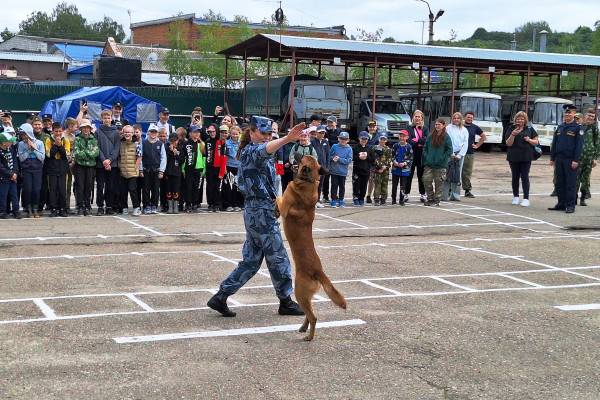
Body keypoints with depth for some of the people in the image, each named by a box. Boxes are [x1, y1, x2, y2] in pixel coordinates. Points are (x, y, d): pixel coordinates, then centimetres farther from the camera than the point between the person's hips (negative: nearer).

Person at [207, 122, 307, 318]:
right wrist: (287, 139, -55)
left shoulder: (248, 152, 19)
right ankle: (286, 302, 14)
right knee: (278, 257, 2)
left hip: (254, 211, 10)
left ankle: (220, 297, 11)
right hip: (261, 212, -10)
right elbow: (264, 150, -38)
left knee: (251, 260, 12)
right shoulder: (251, 151, -12)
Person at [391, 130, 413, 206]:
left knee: (403, 186, 0)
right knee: (394, 185, 7)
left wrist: (404, 163, -15)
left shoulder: (409, 147, -3)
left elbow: (410, 158, -1)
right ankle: (393, 199, 18)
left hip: (404, 169, -2)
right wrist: (394, 162, -8)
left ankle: (401, 200, 9)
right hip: (395, 169, 2)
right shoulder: (396, 145, 4)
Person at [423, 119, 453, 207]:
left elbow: (449, 150, -6)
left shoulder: (446, 137, -4)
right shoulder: (430, 136, 8)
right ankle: (430, 198, 13)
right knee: (426, 180, -1)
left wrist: (442, 158, -11)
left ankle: (436, 200, 12)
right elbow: (425, 148, 13)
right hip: (429, 164, 4)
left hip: (440, 166, -4)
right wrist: (426, 157, 2)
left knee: (438, 183, 3)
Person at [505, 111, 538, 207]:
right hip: (514, 157, 0)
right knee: (515, 177, 10)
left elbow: (536, 142, 11)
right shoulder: (511, 129, 0)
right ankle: (515, 197, 23)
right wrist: (513, 135, -23)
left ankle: (526, 198, -5)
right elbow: (508, 143, -7)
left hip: (526, 157, 0)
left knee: (525, 177, -4)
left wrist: (529, 140, -9)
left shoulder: (529, 129, 5)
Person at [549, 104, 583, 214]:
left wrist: (576, 160, -15)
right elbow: (554, 143, 16)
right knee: (559, 183, 8)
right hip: (559, 160, 6)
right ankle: (561, 204, 16)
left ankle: (570, 205, 2)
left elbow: (579, 145, -8)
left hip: (570, 161, -6)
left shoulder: (577, 128, -3)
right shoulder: (560, 127, 14)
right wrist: (552, 158, 11)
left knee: (571, 183, -2)